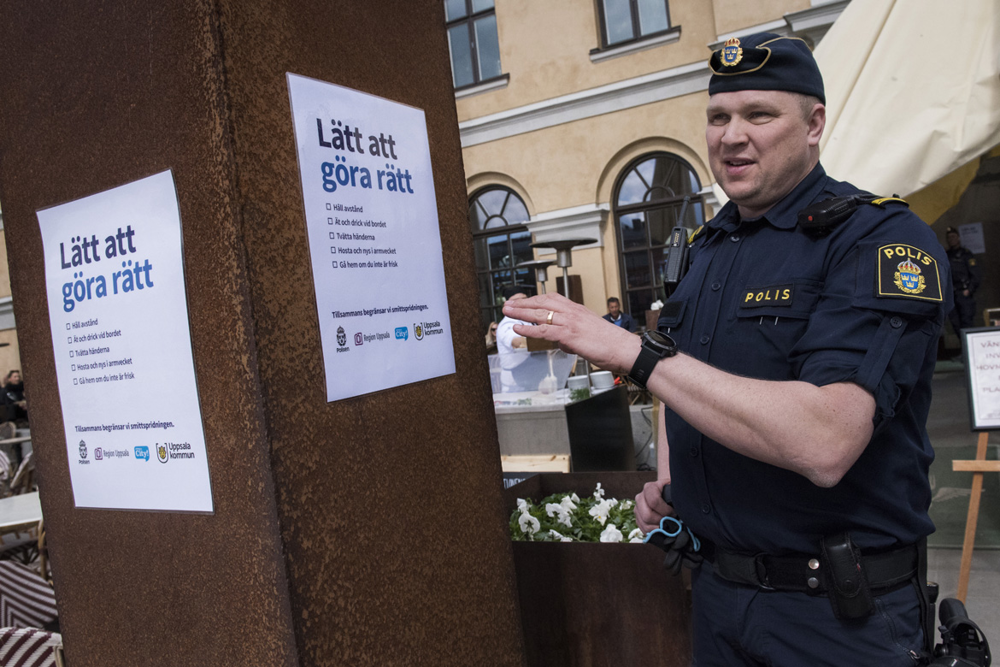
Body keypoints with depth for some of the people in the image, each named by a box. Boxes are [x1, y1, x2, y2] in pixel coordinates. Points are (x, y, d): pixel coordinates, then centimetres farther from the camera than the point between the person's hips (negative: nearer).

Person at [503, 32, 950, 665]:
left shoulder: (882, 238, -17)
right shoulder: (707, 247, 6)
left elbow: (824, 444, -31)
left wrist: (633, 351, -29)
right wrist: (667, 483, 3)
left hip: (841, 614, -6)